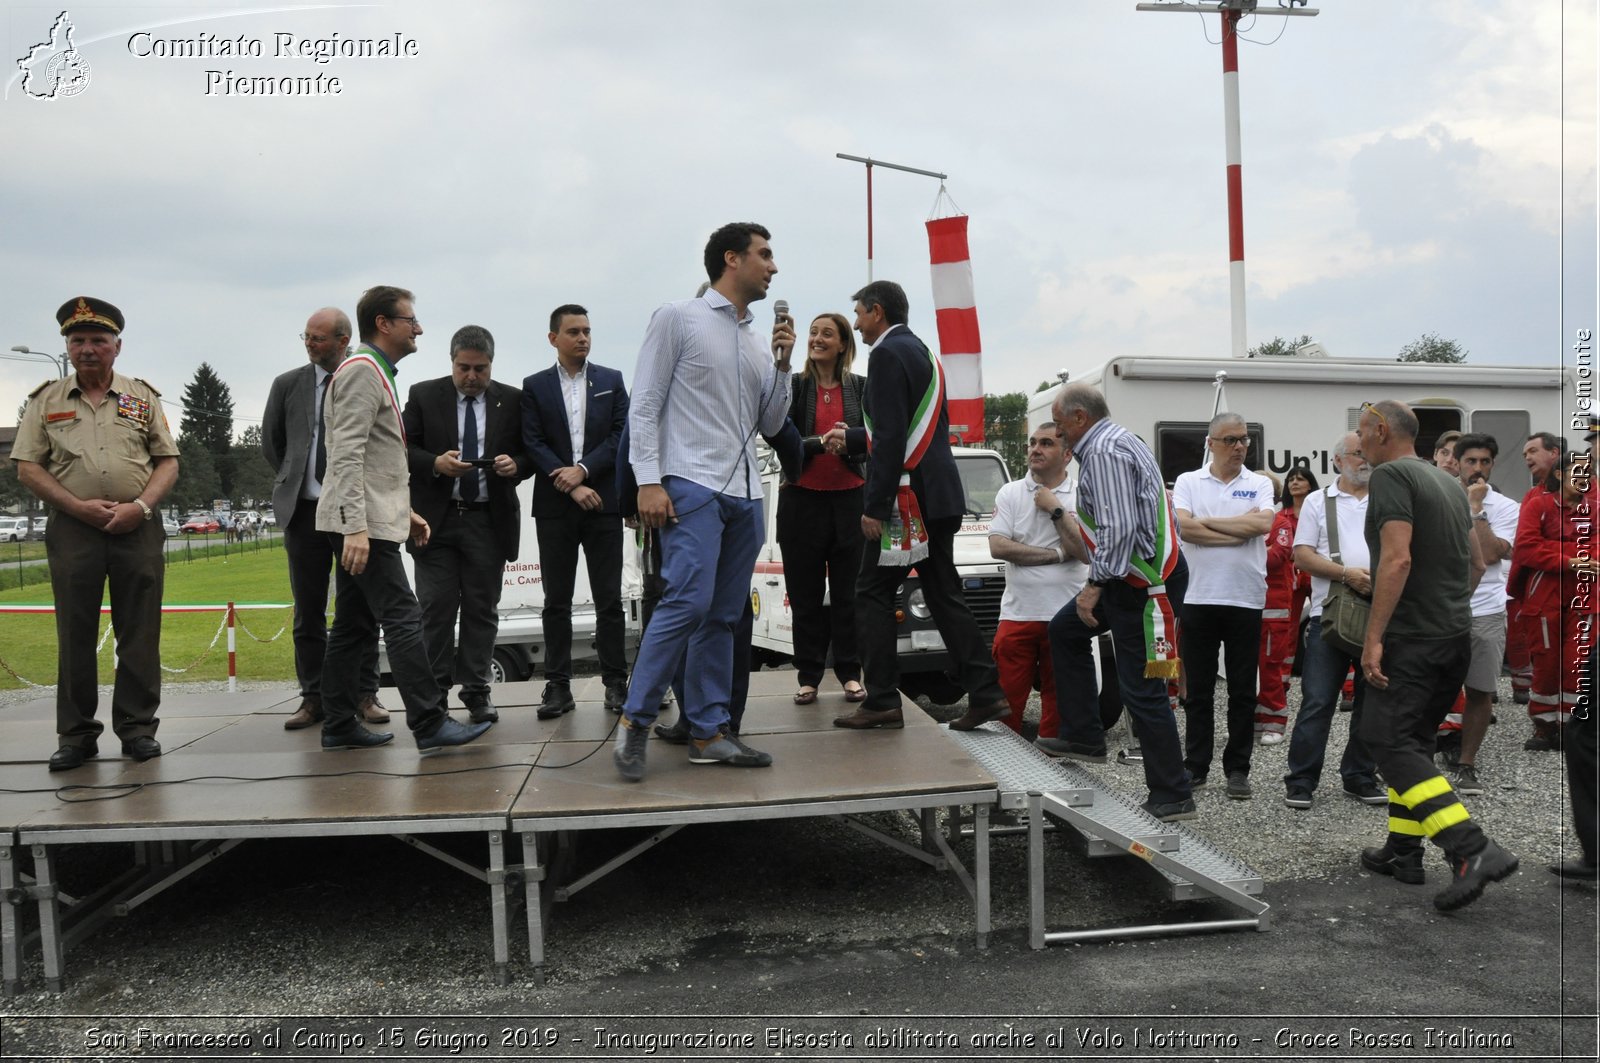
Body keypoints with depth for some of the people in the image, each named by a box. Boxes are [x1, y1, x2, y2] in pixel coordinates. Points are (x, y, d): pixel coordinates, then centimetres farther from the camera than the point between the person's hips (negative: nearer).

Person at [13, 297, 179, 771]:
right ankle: (76, 735, 10)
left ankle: (138, 728, 10)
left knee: (140, 634, 1)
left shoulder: (143, 397, 10)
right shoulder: (46, 400, 9)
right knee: (75, 635, 3)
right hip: (72, 529, 0)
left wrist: (139, 506, -8)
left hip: (137, 527, 0)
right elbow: (27, 468, 5)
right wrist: (79, 506, -8)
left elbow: (168, 462, 8)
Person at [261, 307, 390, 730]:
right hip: (304, 511, 2)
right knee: (308, 612, 6)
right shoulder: (287, 385, 6)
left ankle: (365, 695, 11)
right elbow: (271, 443, 17)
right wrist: (295, 481, 13)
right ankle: (313, 697, 13)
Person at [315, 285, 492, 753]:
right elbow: (347, 454, -20)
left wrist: (402, 511, 21)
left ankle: (339, 725, 16)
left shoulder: (375, 373, 22)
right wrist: (356, 525, -26)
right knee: (403, 621, -11)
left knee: (353, 625, 11)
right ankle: (430, 725, -10)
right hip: (363, 522, -10)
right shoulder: (362, 369, -11)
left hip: (366, 521, 10)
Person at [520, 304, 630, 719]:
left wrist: (583, 470, -11)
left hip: (603, 502, 0)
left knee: (609, 599, 2)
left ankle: (615, 683, 8)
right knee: (556, 601, 3)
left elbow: (621, 435, 1)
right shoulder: (535, 386, 7)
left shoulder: (612, 381, 10)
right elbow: (534, 444, -1)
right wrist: (571, 486, -11)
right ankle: (558, 686, 8)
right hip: (554, 506, 0)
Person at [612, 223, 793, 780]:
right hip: (692, 485, -7)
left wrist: (782, 364, 7)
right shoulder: (678, 318, 2)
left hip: (745, 494, 7)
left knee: (723, 617, 6)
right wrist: (648, 482, -13)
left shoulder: (756, 340, 20)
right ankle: (635, 721, -8)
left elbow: (770, 424, 20)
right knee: (688, 601, -19)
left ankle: (708, 733, 11)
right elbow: (644, 406, -4)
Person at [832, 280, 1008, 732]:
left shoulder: (888, 354, -10)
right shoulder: (923, 353, 20)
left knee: (873, 593, -1)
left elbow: (892, 436, -18)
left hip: (907, 496, -9)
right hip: (938, 494, 9)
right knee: (943, 593, 10)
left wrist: (874, 506, -18)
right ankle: (985, 692, 7)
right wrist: (853, 439, 32)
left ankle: (882, 702, 0)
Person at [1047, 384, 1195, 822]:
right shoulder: (1121, 441, 17)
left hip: (1143, 584, -11)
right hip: (1132, 575, 11)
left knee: (1142, 690, -6)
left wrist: (1096, 585, -22)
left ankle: (1172, 798, 3)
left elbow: (1118, 527, -26)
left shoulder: (1103, 452, -17)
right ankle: (1083, 739, 24)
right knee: (1065, 630, 21)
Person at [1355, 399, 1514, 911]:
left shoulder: (1390, 476, -11)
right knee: (1414, 741, 16)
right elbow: (1476, 562, 22)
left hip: (1413, 639, -9)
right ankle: (1402, 851, 19)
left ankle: (1473, 850, -20)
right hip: (1456, 636, 9)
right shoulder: (1448, 481, 18)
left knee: (1389, 741, -10)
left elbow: (1397, 559, -22)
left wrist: (1374, 637, -22)